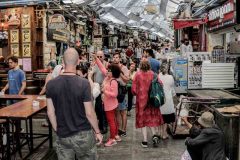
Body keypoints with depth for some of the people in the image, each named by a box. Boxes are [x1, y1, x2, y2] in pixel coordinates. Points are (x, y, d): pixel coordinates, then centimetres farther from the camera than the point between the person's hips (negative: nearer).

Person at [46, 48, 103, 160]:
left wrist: (57, 130, 13)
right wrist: (97, 131, 1)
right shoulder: (84, 83, -16)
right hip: (83, 134, -2)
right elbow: (89, 113, -13)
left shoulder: (51, 84, -6)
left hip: (63, 135, 3)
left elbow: (50, 112, -1)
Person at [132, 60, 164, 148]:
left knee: (142, 119, 9)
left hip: (141, 99, -2)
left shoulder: (138, 74, -9)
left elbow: (133, 89, -9)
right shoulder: (152, 74, -5)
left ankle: (145, 141, 10)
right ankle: (154, 135, 3)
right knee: (151, 117, 19)